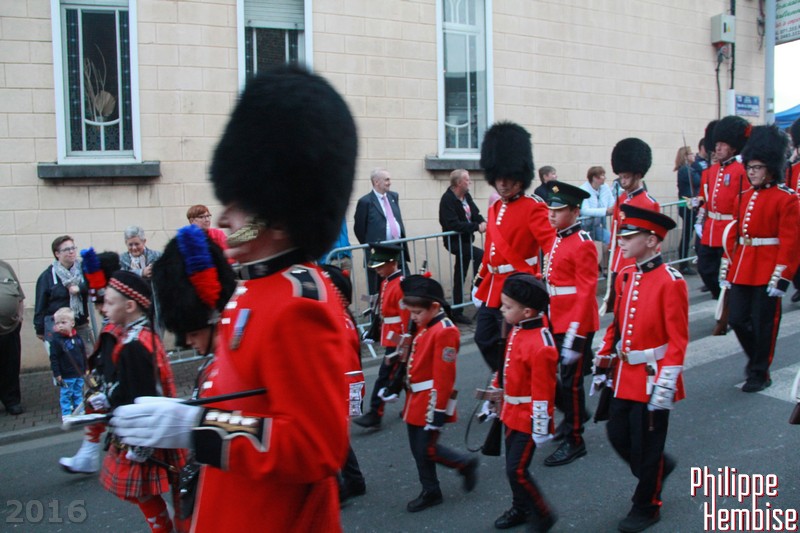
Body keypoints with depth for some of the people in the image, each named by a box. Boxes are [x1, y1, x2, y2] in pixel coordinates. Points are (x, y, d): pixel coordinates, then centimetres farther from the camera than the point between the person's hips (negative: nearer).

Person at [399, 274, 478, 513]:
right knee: (419, 448, 13)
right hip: (417, 400, 9)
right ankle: (430, 492, 26)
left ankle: (466, 464, 19)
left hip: (430, 402, -9)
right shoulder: (425, 327, 9)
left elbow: (443, 377, -21)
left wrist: (438, 412, -21)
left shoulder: (445, 331, -20)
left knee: (427, 450, -2)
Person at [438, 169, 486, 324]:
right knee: (481, 256, -25)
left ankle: (456, 312, 20)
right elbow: (453, 225, -27)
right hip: (454, 241, -8)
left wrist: (482, 222, -12)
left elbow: (475, 214, 11)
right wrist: (476, 227, -27)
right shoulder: (447, 199, -19)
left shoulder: (466, 196, 7)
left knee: (460, 278, 12)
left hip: (465, 240, 8)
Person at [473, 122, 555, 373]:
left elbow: (550, 243, -22)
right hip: (493, 287, 8)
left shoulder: (533, 207, -11)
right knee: (484, 339, 14)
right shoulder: (494, 209, 13)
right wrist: (480, 279, 22)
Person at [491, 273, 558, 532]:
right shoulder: (517, 330, 1)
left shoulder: (540, 346, -27)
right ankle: (520, 509, 38)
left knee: (517, 470, -4)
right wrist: (498, 389, 23)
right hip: (513, 414, 9)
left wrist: (540, 430, -19)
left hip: (527, 420, -9)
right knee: (513, 464, 19)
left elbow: (543, 393, -23)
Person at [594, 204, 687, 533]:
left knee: (646, 446, 6)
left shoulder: (671, 282, -17)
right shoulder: (625, 277, 5)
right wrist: (603, 363, 12)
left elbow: (678, 340, -17)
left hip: (652, 379, -7)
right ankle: (658, 468, 41)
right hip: (624, 376, 7)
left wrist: (665, 384, -20)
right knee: (617, 435, 14)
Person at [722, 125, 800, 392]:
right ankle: (757, 359, 32)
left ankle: (760, 374, 17)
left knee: (763, 324, 3)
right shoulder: (746, 196, 11)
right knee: (737, 320, 8)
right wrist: (726, 268, 10)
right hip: (742, 270, 6)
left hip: (766, 273, -6)